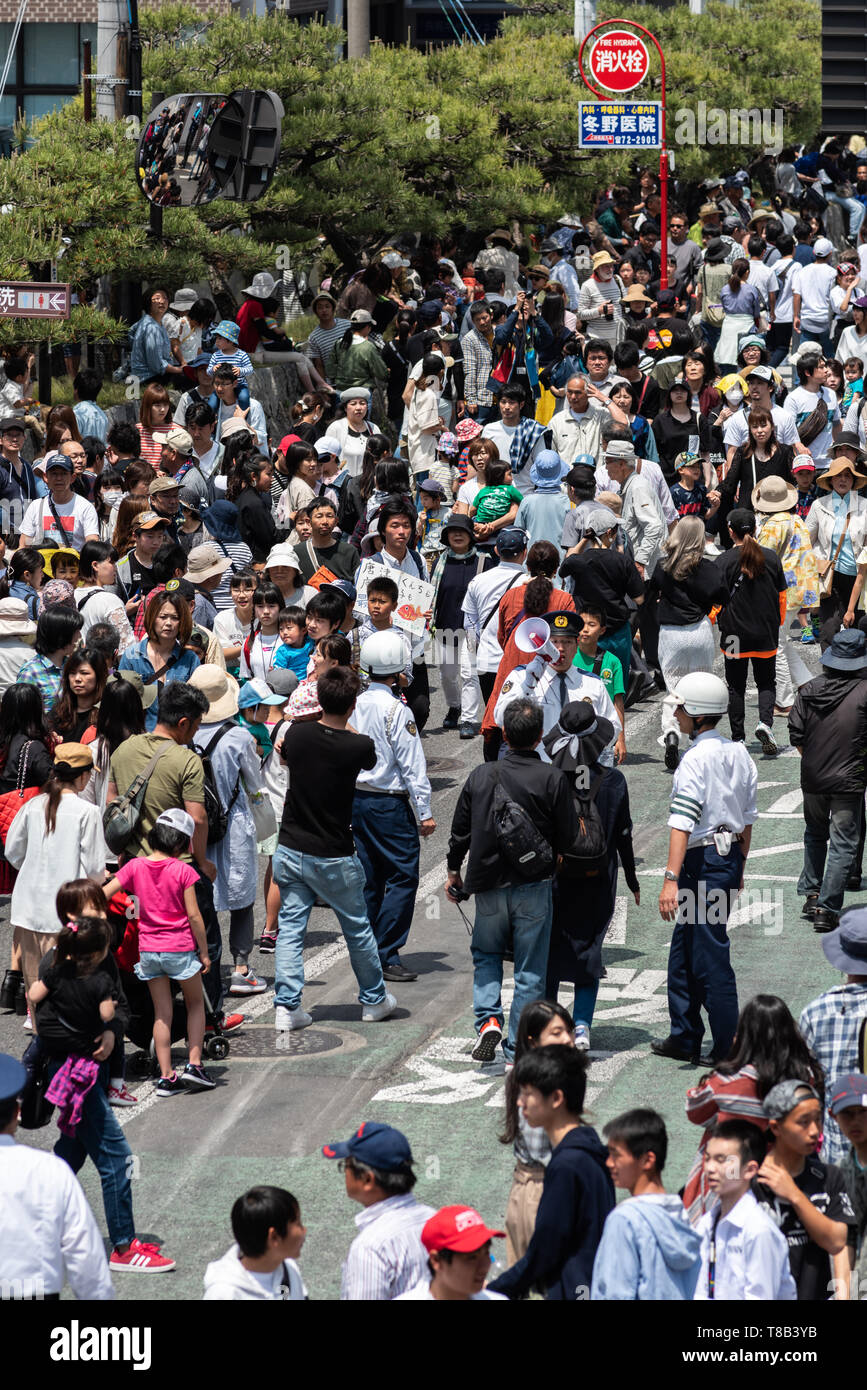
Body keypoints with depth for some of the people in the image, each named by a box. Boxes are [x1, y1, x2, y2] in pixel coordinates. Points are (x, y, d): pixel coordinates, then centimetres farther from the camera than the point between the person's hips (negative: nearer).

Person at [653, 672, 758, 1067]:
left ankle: (728, 1047, 2)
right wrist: (739, 864, 26)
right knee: (682, 955, 18)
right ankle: (684, 1037, 26)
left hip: (703, 861, -9)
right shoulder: (739, 754, 8)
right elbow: (748, 816, 16)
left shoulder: (696, 759, -17)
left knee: (711, 959, -2)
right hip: (730, 856, 9)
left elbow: (683, 822, -24)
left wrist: (671, 878, -28)